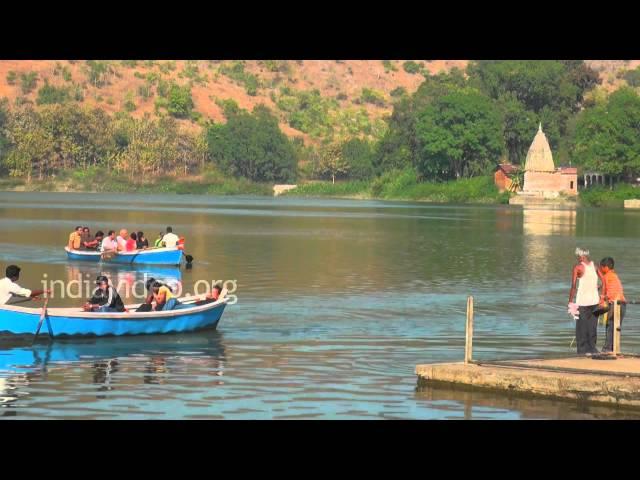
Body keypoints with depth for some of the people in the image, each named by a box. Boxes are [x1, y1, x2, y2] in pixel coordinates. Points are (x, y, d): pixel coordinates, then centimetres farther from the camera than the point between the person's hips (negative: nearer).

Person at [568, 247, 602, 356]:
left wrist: (570, 301, -9)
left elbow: (573, 286, -12)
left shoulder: (578, 267, -9)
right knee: (592, 326, 13)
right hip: (594, 300, 5)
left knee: (582, 327, 4)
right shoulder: (594, 265, 5)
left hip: (582, 301, -5)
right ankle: (592, 349, 16)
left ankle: (583, 349, 4)